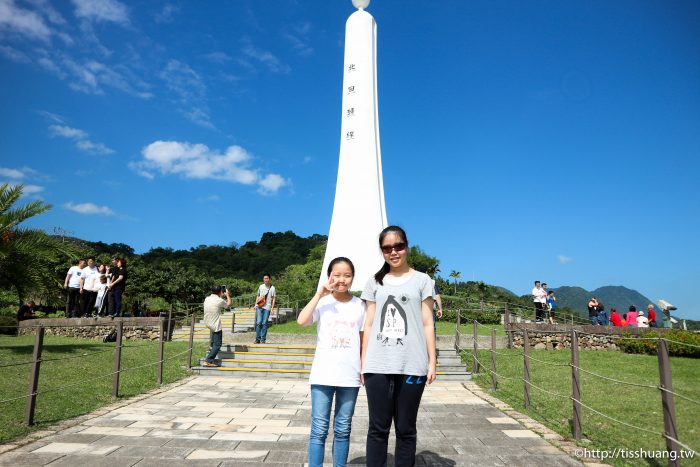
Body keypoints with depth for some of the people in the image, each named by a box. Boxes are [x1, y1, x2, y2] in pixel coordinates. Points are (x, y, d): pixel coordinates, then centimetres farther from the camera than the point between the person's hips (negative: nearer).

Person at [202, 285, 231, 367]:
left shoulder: (207, 299, 1)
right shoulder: (220, 300, -18)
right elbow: (229, 304, 3)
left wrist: (222, 296, 23)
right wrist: (228, 295, 15)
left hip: (207, 323, 8)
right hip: (215, 325, -8)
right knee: (217, 345, -1)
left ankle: (212, 346, 46)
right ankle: (208, 361, -9)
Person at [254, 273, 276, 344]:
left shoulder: (272, 288, 1)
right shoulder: (261, 286, 11)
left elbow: (274, 298, 2)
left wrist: (272, 307, -6)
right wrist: (255, 304, 12)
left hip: (267, 308, -2)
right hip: (259, 307, 2)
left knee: (264, 323, -2)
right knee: (258, 322, -4)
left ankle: (263, 339, 7)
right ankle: (257, 339, 4)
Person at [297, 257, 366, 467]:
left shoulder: (359, 305, 3)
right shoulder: (322, 302, -4)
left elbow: (363, 339, 10)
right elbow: (302, 321, -21)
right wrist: (320, 294, -20)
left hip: (350, 376, 2)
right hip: (323, 375, -2)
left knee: (343, 430, 13)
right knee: (319, 430, 3)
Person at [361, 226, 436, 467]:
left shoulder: (421, 280, 6)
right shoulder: (375, 282, 11)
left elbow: (427, 324, 4)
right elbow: (369, 325, 10)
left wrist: (432, 362, 0)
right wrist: (363, 363, 7)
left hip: (411, 366, -1)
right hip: (378, 366, 1)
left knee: (405, 429, 8)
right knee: (378, 428, 6)